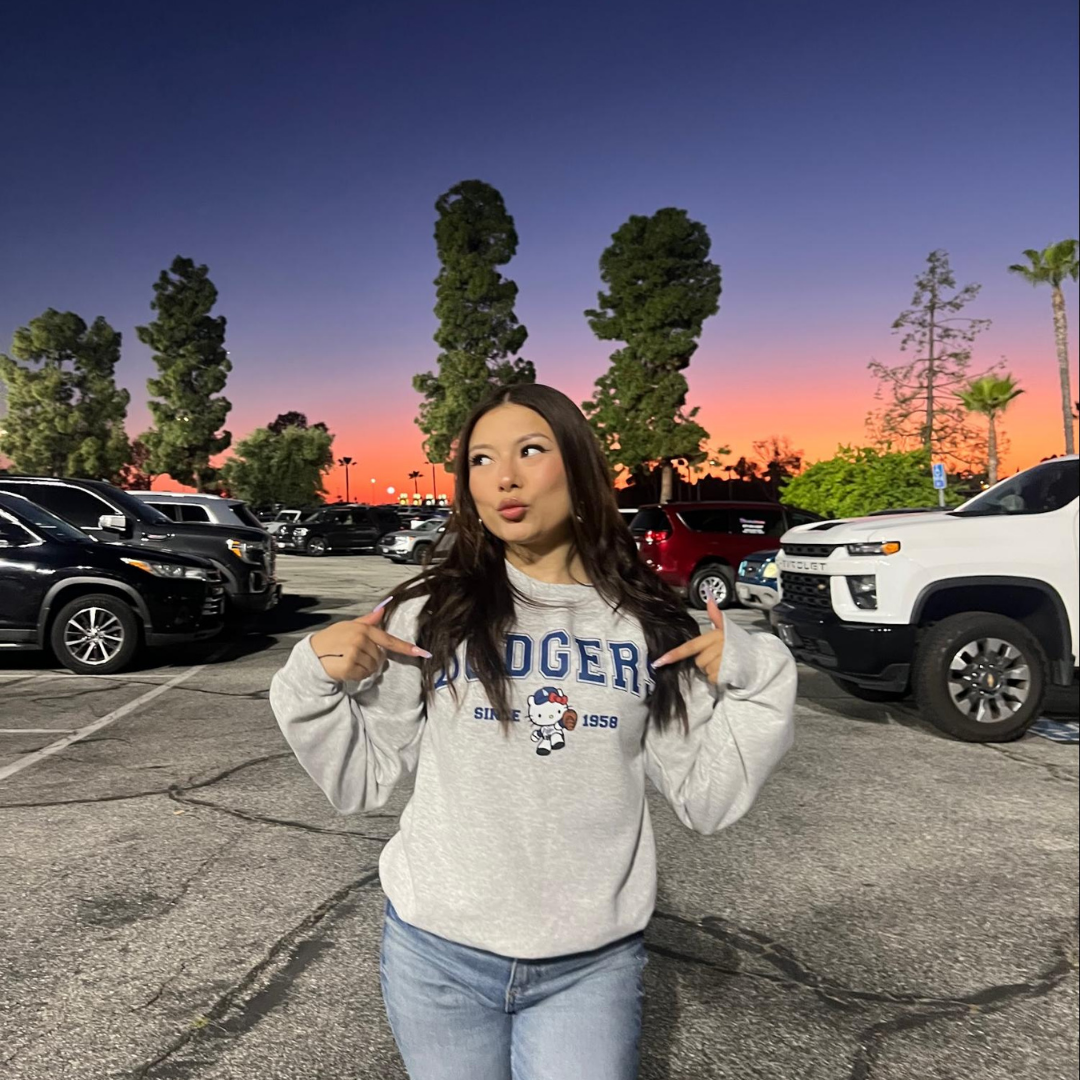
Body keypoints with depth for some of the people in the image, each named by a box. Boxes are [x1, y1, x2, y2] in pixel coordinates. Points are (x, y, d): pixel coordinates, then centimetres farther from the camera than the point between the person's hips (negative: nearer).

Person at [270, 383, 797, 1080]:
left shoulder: (650, 628, -4)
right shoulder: (427, 615, -8)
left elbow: (708, 802, -3)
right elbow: (360, 783, -1)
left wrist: (756, 677, -13)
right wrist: (316, 680, -15)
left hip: (596, 963, 0)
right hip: (438, 954, 1)